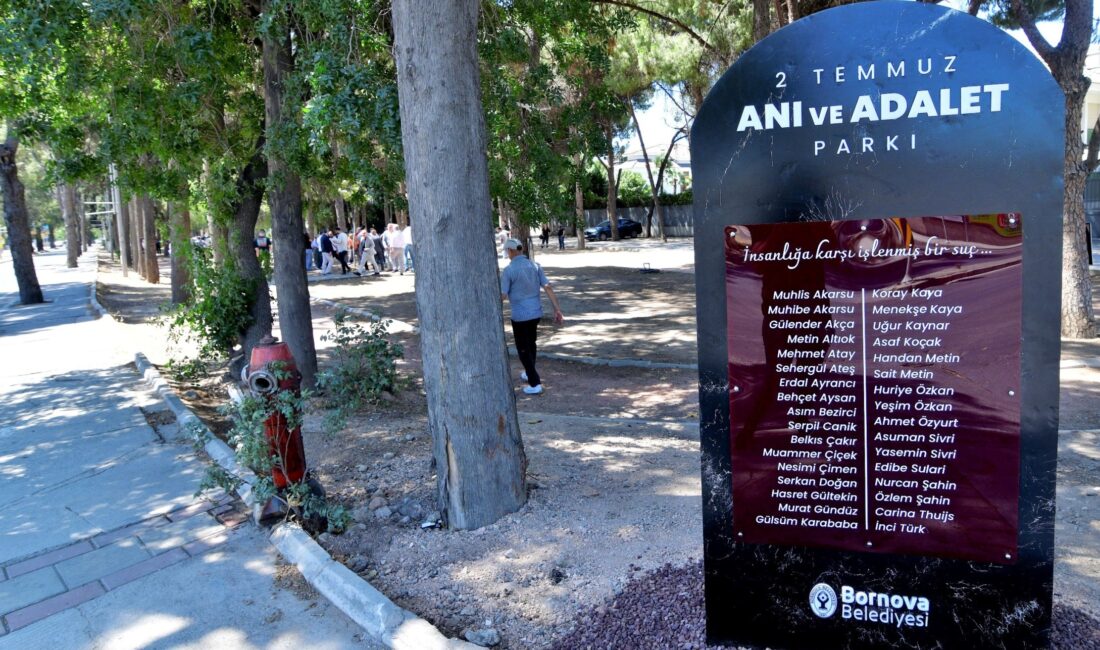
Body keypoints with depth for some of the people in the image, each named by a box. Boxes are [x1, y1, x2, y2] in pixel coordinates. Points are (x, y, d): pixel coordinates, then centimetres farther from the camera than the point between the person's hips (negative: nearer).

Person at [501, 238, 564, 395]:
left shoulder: (508, 270, -13)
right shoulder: (535, 266, 1)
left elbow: (502, 295, -14)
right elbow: (548, 288, -2)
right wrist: (557, 309, 0)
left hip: (520, 315, -6)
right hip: (536, 312, 6)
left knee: (523, 349, 5)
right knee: (531, 343, 25)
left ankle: (535, 383, 0)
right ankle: (529, 373, 41)